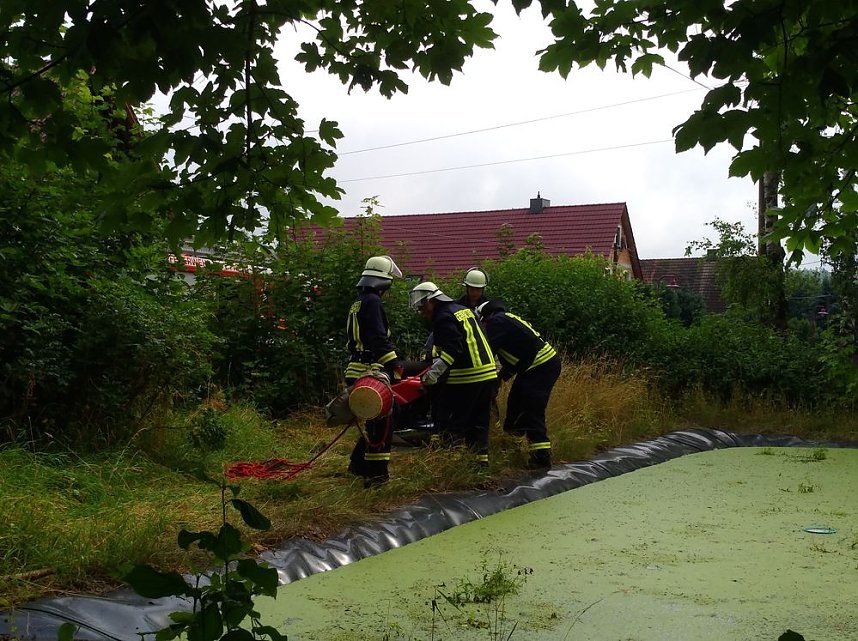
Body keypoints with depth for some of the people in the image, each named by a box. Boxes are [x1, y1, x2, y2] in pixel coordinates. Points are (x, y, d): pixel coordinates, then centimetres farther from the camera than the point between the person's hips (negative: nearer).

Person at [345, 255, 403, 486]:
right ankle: (376, 473, -3)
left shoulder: (357, 304, 19)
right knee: (382, 421, -5)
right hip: (374, 371, -10)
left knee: (375, 418, 19)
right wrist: (395, 364, -22)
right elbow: (379, 338, -21)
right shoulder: (372, 302, -12)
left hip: (358, 369, 10)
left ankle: (358, 464, 26)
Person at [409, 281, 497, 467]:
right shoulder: (463, 309, 17)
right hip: (487, 373, 9)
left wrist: (435, 372, -28)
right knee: (478, 420, 14)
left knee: (450, 422, -4)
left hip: (467, 378, -9)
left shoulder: (444, 318, -12)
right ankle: (481, 458, 18)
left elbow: (453, 350, -24)